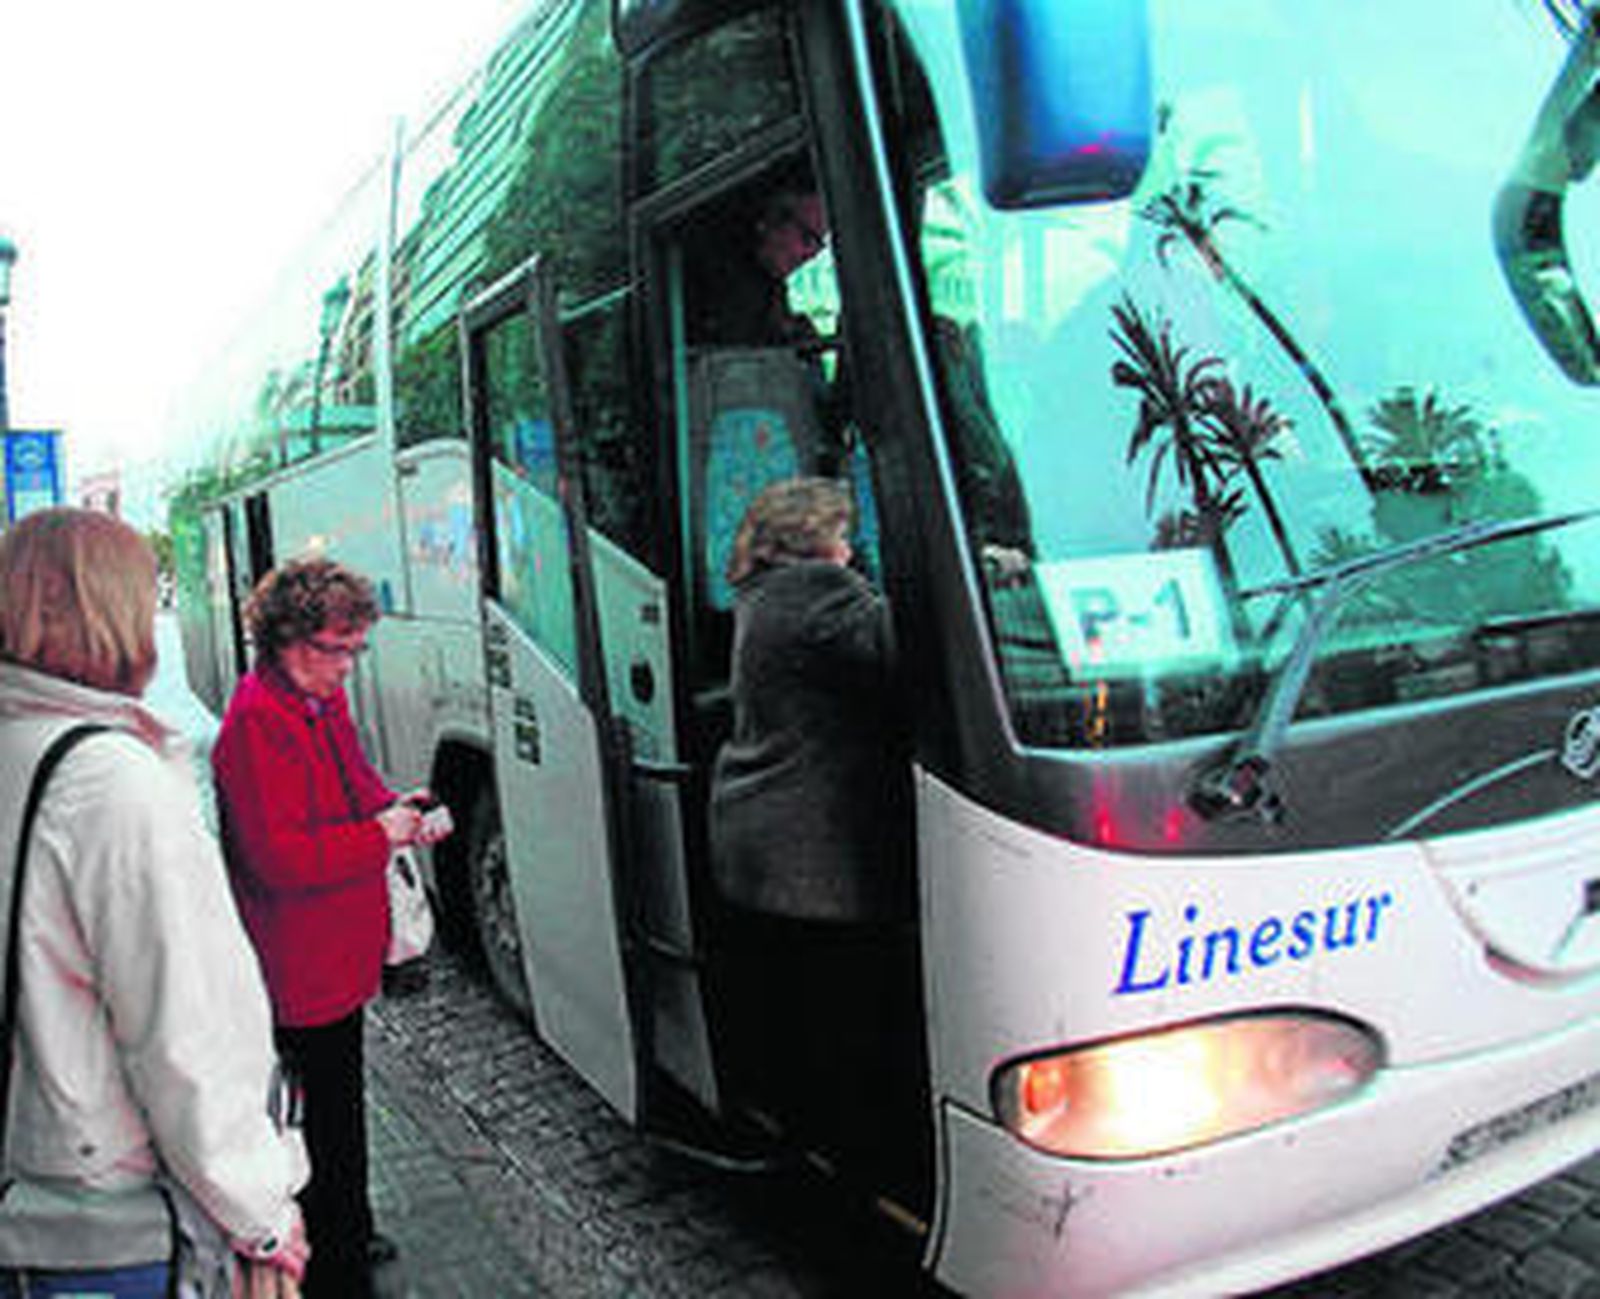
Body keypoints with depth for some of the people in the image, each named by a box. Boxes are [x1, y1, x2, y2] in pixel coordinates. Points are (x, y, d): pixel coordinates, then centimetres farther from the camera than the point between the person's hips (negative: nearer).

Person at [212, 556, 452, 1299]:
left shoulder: (325, 700, 7)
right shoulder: (256, 722, -21)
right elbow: (280, 859, -26)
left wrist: (397, 808, 3)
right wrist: (382, 833, -21)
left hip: (339, 955, 10)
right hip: (299, 973, -10)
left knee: (340, 1105, 24)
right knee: (323, 1121, 2)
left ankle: (349, 1237, 42)